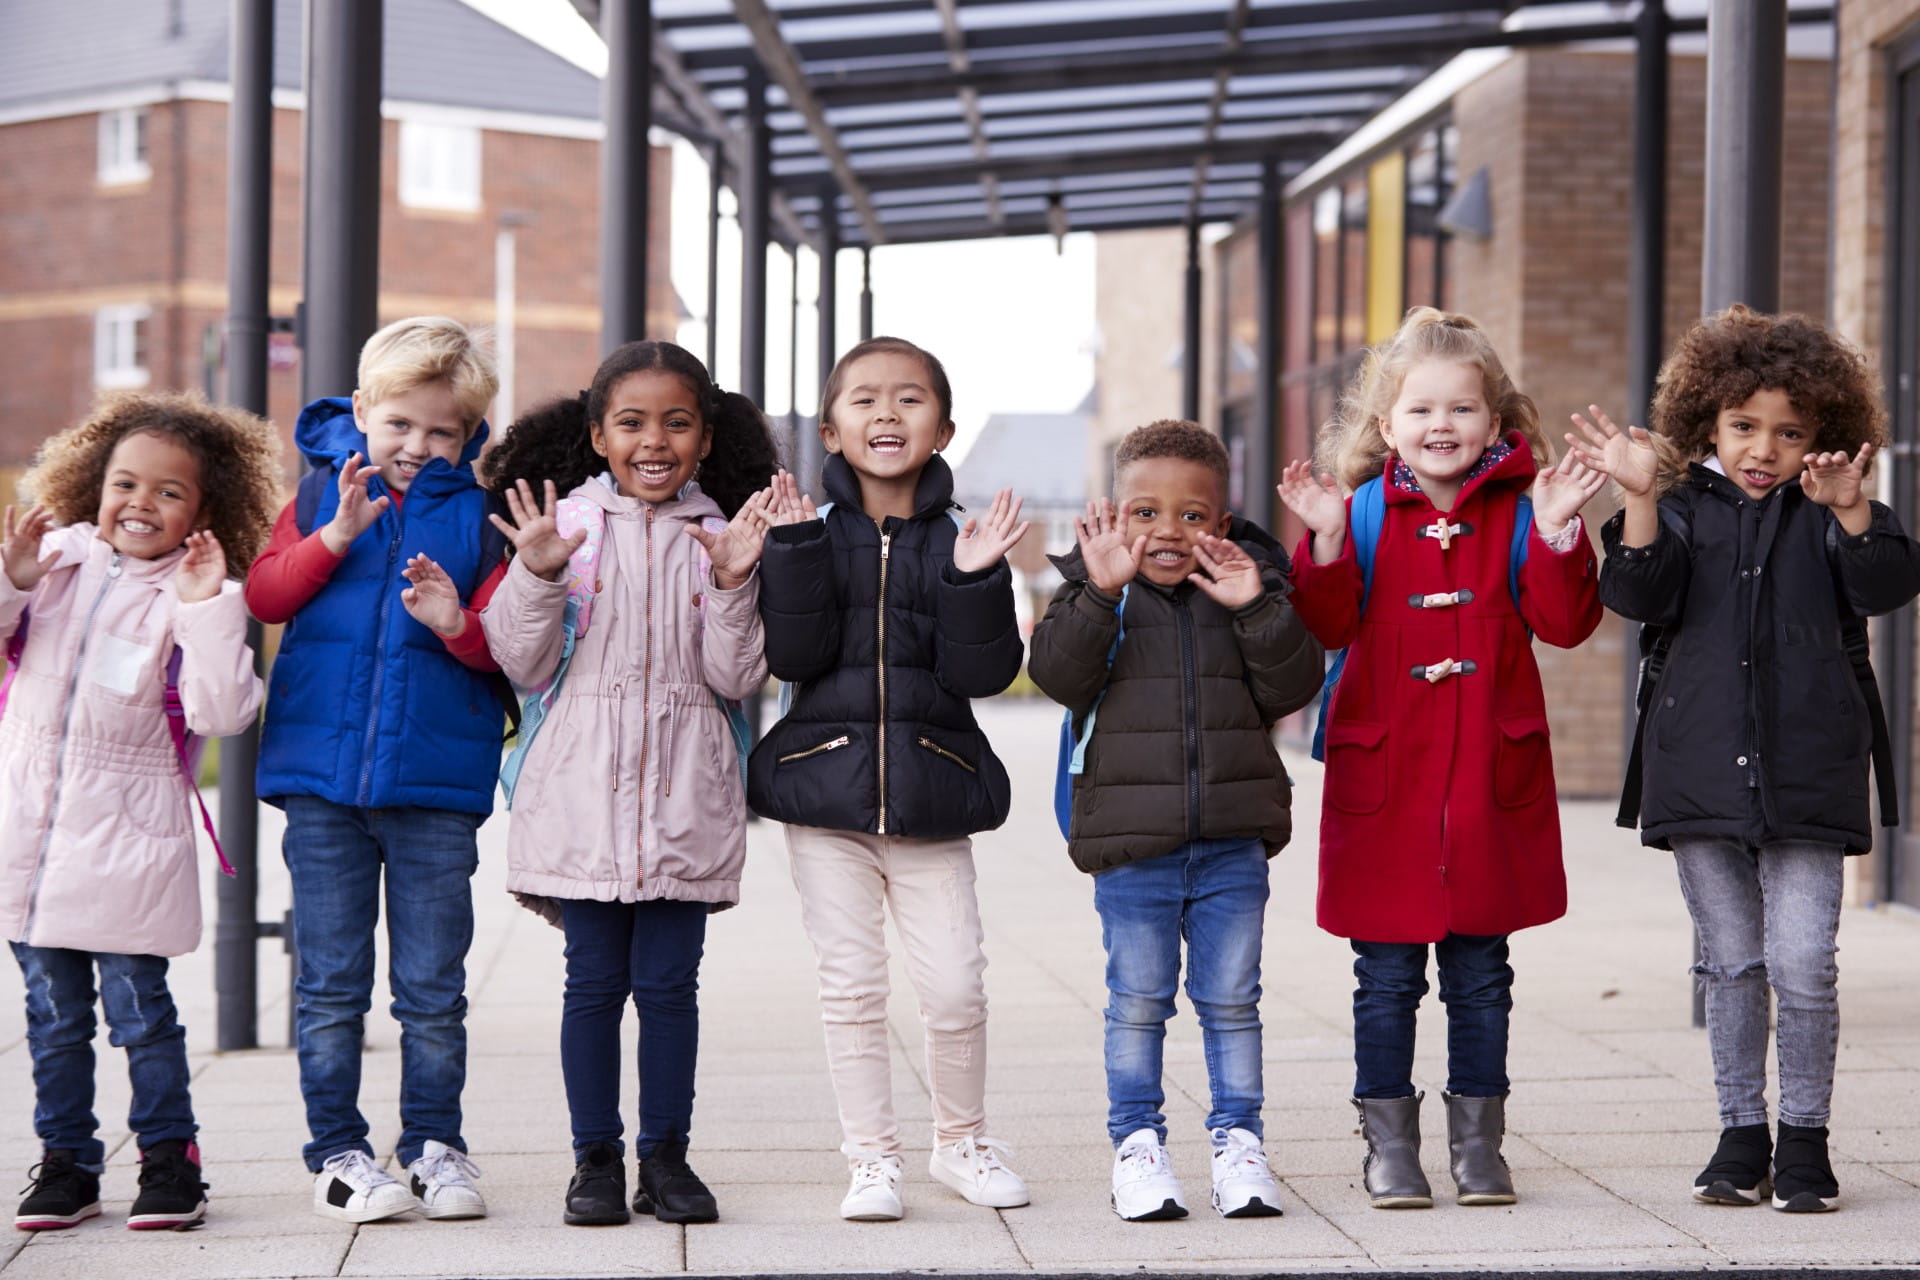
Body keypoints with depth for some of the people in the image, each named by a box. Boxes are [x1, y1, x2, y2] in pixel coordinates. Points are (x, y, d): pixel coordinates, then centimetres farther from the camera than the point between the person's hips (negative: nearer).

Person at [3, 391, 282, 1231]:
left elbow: (222, 712, -17)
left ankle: (169, 1158, 13)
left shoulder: (189, 597, -6)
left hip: (125, 838, -3)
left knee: (139, 1008, 0)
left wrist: (207, 610, -23)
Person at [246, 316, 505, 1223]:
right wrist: (337, 534, -15)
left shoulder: (477, 512, 4)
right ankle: (337, 1149, 14)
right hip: (321, 772, 1)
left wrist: (457, 626, -21)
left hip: (436, 779, -1)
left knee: (432, 987, 6)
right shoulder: (322, 492, 8)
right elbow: (265, 595, -3)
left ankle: (436, 1146, 17)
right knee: (330, 983, 5)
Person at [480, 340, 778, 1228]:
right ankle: (596, 1157, 14)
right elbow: (525, 664, 2)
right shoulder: (566, 523, 3)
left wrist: (733, 584, -12)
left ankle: (666, 1155, 15)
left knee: (668, 981, 3)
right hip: (585, 788, -1)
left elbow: (737, 679, 2)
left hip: (685, 794, 1)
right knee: (594, 979, 3)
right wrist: (538, 576, -13)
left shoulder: (719, 534, 6)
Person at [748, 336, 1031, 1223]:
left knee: (955, 987, -1)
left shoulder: (958, 540, 3)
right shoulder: (815, 532, 2)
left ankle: (961, 1141, 22)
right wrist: (797, 552, -18)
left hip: (930, 796, 0)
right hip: (826, 787, 0)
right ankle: (871, 1157, 16)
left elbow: (984, 673, -5)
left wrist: (976, 581, -18)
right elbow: (794, 657, -9)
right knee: (851, 986, 4)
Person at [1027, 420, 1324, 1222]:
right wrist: (1100, 594, -25)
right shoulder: (1095, 592, 1)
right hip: (1131, 845, -1)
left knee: (1231, 1000, 8)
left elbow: (1291, 690, -4)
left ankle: (1238, 1138, 18)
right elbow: (1058, 675, -15)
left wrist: (1259, 609, -17)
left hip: (1233, 843, 1)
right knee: (1137, 1002, 5)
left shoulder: (1245, 584, 4)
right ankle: (1136, 1142, 16)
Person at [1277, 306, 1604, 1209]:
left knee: (1480, 972, 9)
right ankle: (1388, 1144, 14)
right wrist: (1325, 541, -19)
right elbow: (1330, 627, -6)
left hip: (1492, 778, 1)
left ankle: (1478, 1142, 20)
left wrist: (1557, 532, -17)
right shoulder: (1366, 510, 1)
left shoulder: (1517, 510, 2)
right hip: (1384, 775, 0)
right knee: (1386, 976, 4)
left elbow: (1563, 624, -5)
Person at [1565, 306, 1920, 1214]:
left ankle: (1804, 1137, 9)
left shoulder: (1826, 518, 5)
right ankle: (1741, 1133, 19)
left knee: (1803, 965, -5)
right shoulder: (1687, 509, 7)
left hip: (1806, 774, -1)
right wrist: (1640, 499, -21)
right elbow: (1641, 595, -6)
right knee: (1731, 962, 8)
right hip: (1702, 766, 1)